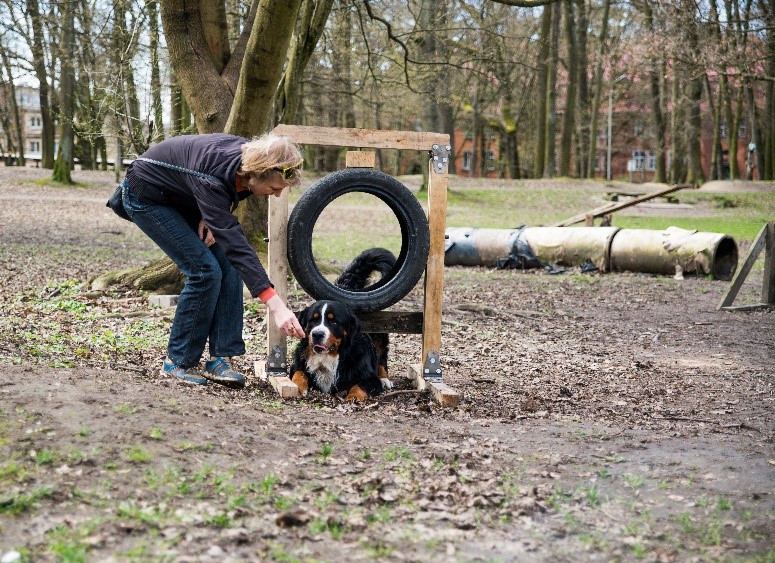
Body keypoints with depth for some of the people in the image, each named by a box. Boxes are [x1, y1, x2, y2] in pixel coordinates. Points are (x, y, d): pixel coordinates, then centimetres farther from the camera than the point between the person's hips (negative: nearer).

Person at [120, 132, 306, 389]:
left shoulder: (250, 155, -18)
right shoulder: (211, 177, -41)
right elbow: (236, 244, -46)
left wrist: (209, 218, -15)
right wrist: (276, 305, -51)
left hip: (181, 198, 8)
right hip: (147, 197, -8)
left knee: (227, 265, -7)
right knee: (205, 270, -17)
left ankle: (221, 358, -3)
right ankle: (178, 362, -2)